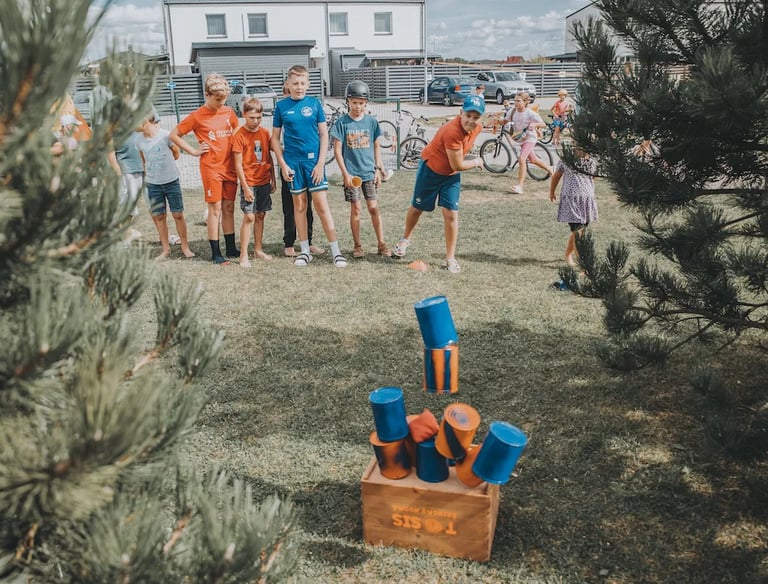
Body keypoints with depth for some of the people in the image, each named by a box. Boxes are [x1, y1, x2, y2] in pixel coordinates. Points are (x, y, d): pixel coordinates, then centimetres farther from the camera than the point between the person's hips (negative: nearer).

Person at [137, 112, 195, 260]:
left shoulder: (165, 135, -13)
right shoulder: (140, 141, -1)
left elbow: (176, 153, 4)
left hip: (171, 181, -3)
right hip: (153, 184, 3)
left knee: (178, 215, 1)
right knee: (159, 217, 7)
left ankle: (185, 247, 14)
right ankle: (165, 249, 19)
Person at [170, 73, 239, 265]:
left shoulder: (229, 112, 6)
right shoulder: (197, 116, -6)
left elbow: (238, 132, 23)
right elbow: (174, 135, 0)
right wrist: (194, 151, -5)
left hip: (230, 167, 4)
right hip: (211, 168, -4)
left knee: (229, 207, 10)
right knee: (215, 209, -1)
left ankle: (231, 248, 20)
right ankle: (216, 253, 6)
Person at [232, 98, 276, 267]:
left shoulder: (265, 133, 6)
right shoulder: (240, 135, -9)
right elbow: (238, 164, -10)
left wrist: (273, 180, 11)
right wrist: (245, 187, -13)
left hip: (264, 182, 5)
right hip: (249, 182, -5)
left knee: (260, 215, 11)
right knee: (249, 217, -9)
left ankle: (258, 250, 22)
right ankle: (243, 255, -4)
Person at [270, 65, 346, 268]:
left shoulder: (315, 103, 1)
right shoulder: (282, 106, 3)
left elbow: (324, 134, 1)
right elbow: (275, 138, 6)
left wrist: (320, 163, -6)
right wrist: (283, 164, -2)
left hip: (313, 160, -1)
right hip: (292, 161, 2)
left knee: (321, 205, -4)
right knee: (299, 205, 9)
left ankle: (336, 251, 1)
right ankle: (305, 251, 18)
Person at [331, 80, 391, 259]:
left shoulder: (372, 121, 3)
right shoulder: (342, 122, -4)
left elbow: (376, 147, 10)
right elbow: (337, 150, -4)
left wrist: (378, 170, 5)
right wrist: (345, 174, -9)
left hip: (369, 173, 2)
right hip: (352, 174, -2)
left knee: (374, 208, 2)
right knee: (356, 209, 3)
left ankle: (382, 244, 9)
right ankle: (357, 245, 14)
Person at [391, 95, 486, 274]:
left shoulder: (478, 128, -12)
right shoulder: (452, 131, -35)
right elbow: (458, 165, -29)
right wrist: (476, 162, -13)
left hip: (452, 175, 5)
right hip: (430, 169, -5)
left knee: (451, 214, -2)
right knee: (417, 208, 13)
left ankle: (450, 258, 7)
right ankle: (405, 239, 41)